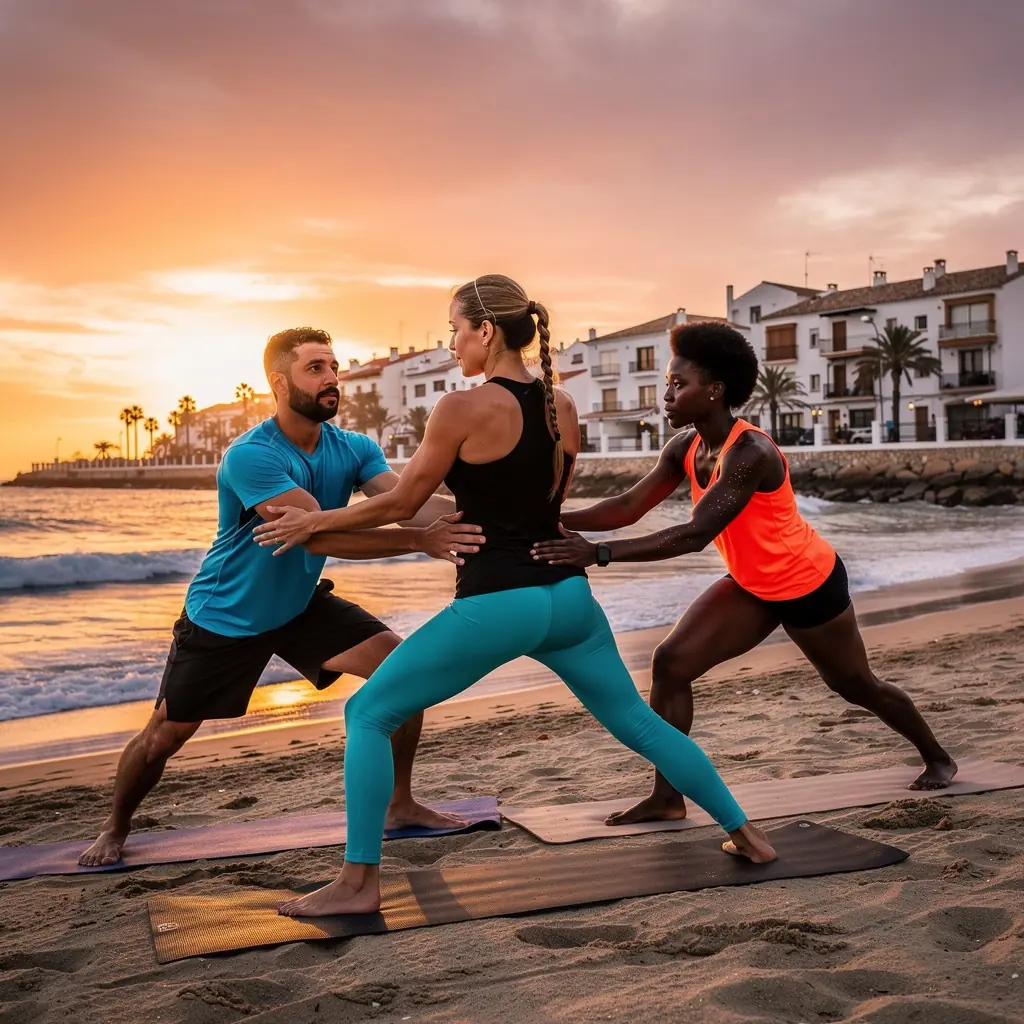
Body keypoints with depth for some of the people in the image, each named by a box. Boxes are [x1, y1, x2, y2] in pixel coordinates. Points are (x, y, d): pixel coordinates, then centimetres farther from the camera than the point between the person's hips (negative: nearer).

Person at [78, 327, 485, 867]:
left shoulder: (353, 449, -12)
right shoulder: (250, 456, -30)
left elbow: (413, 503, -26)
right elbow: (319, 535, -40)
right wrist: (420, 540, -47)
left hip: (300, 604, 5)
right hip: (224, 617, -5)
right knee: (163, 736, 5)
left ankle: (401, 806, 6)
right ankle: (115, 829, 36)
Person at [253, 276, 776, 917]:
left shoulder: (463, 409, -11)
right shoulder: (564, 407, 7)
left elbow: (401, 505, -3)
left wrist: (316, 522, 10)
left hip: (496, 605, -6)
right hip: (567, 596, 7)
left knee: (367, 715, 6)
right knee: (639, 722, 23)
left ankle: (360, 883, 5)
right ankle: (745, 834, 30)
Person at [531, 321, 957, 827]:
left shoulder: (750, 454, -34)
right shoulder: (685, 447, -8)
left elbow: (693, 536, -41)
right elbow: (628, 507, -12)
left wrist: (597, 553, -46)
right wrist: (554, 521, -25)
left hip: (810, 585, -7)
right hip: (751, 588, 7)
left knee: (855, 685, 15)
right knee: (670, 663, -9)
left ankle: (937, 758, 43)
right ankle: (667, 797, -2)